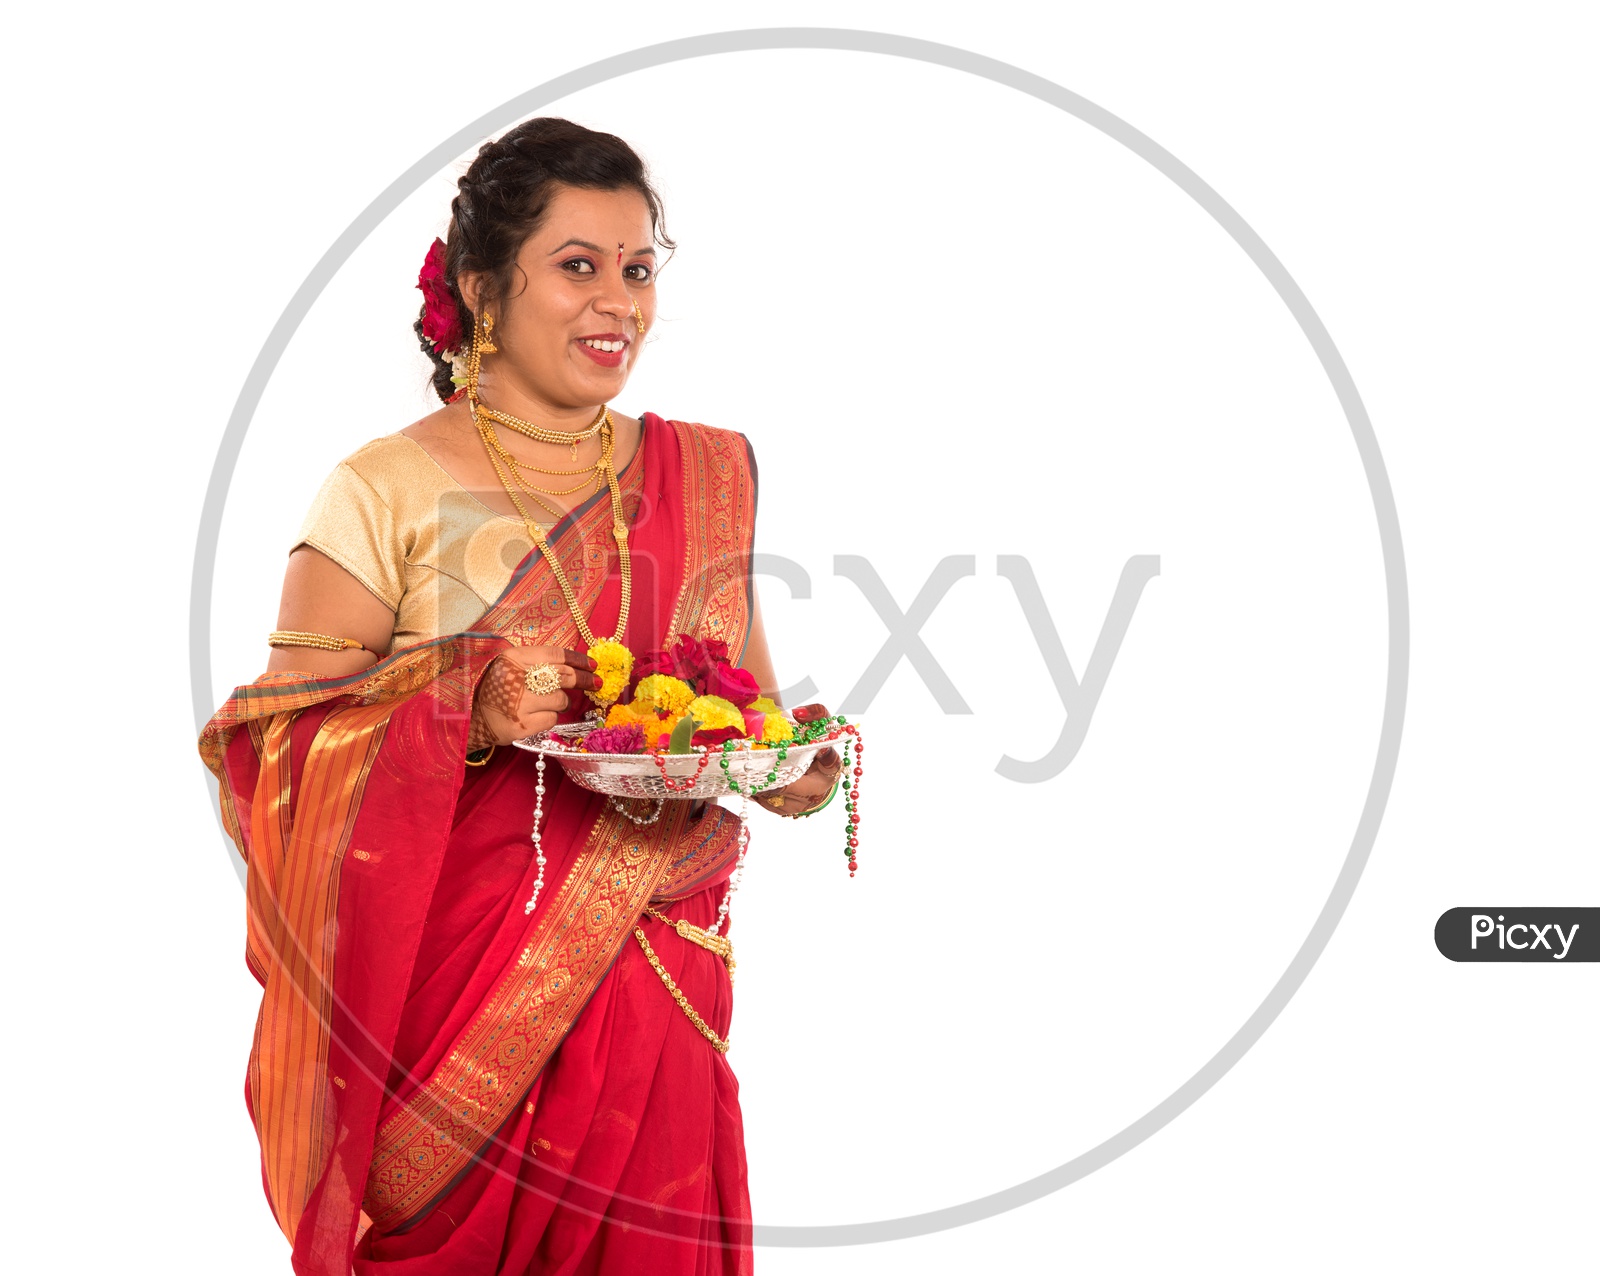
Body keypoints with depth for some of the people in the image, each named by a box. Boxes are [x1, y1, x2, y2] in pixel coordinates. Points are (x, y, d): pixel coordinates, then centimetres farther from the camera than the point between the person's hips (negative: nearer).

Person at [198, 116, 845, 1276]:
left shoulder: (710, 476, 8)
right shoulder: (386, 492, -4)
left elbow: (755, 695, 14)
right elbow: (282, 742, -7)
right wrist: (463, 711, -21)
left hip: (652, 990, 3)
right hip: (448, 997, -3)